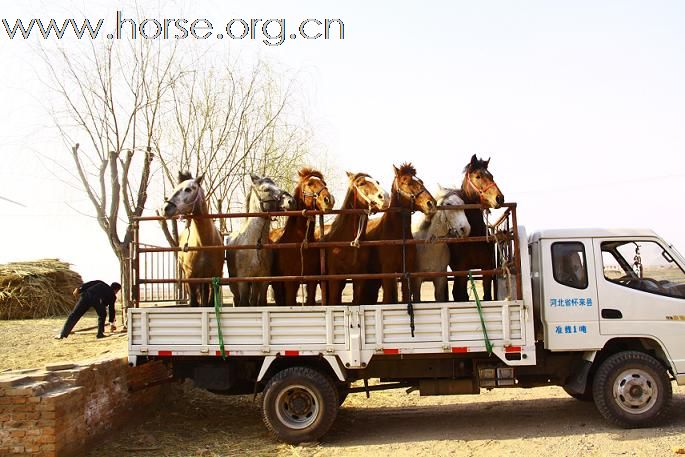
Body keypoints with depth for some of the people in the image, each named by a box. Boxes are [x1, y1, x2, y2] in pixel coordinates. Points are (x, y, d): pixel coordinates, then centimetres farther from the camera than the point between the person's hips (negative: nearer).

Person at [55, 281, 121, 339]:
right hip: (97, 299, -2)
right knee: (102, 315, 25)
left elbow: (89, 284, 21)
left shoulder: (101, 284, 37)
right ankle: (100, 333, 17)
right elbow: (111, 309, 34)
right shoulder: (112, 295, 29)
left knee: (75, 315, 4)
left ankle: (62, 334, 2)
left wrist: (79, 289, 12)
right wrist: (112, 323, 45)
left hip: (86, 294, 2)